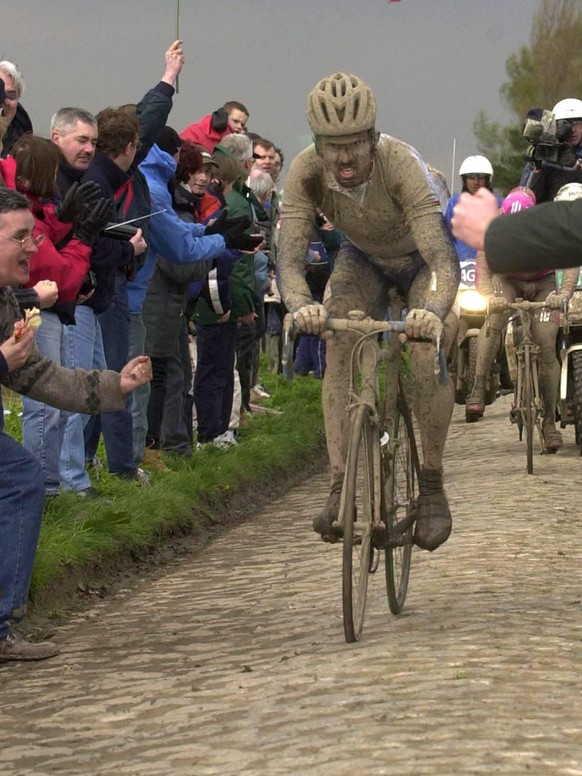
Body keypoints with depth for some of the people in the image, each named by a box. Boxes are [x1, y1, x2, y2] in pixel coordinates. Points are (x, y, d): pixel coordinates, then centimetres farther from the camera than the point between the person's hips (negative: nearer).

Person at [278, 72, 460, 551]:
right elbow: (290, 256, -37)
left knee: (429, 354, -25)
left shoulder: (401, 164, -40)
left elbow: (443, 259, -47)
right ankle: (342, 485, -20)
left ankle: (432, 487, -10)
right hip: (363, 259, 3)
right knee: (340, 349, -22)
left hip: (421, 260, -3)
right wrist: (301, 305, -60)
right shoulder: (306, 173, -31)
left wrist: (433, 311, -68)